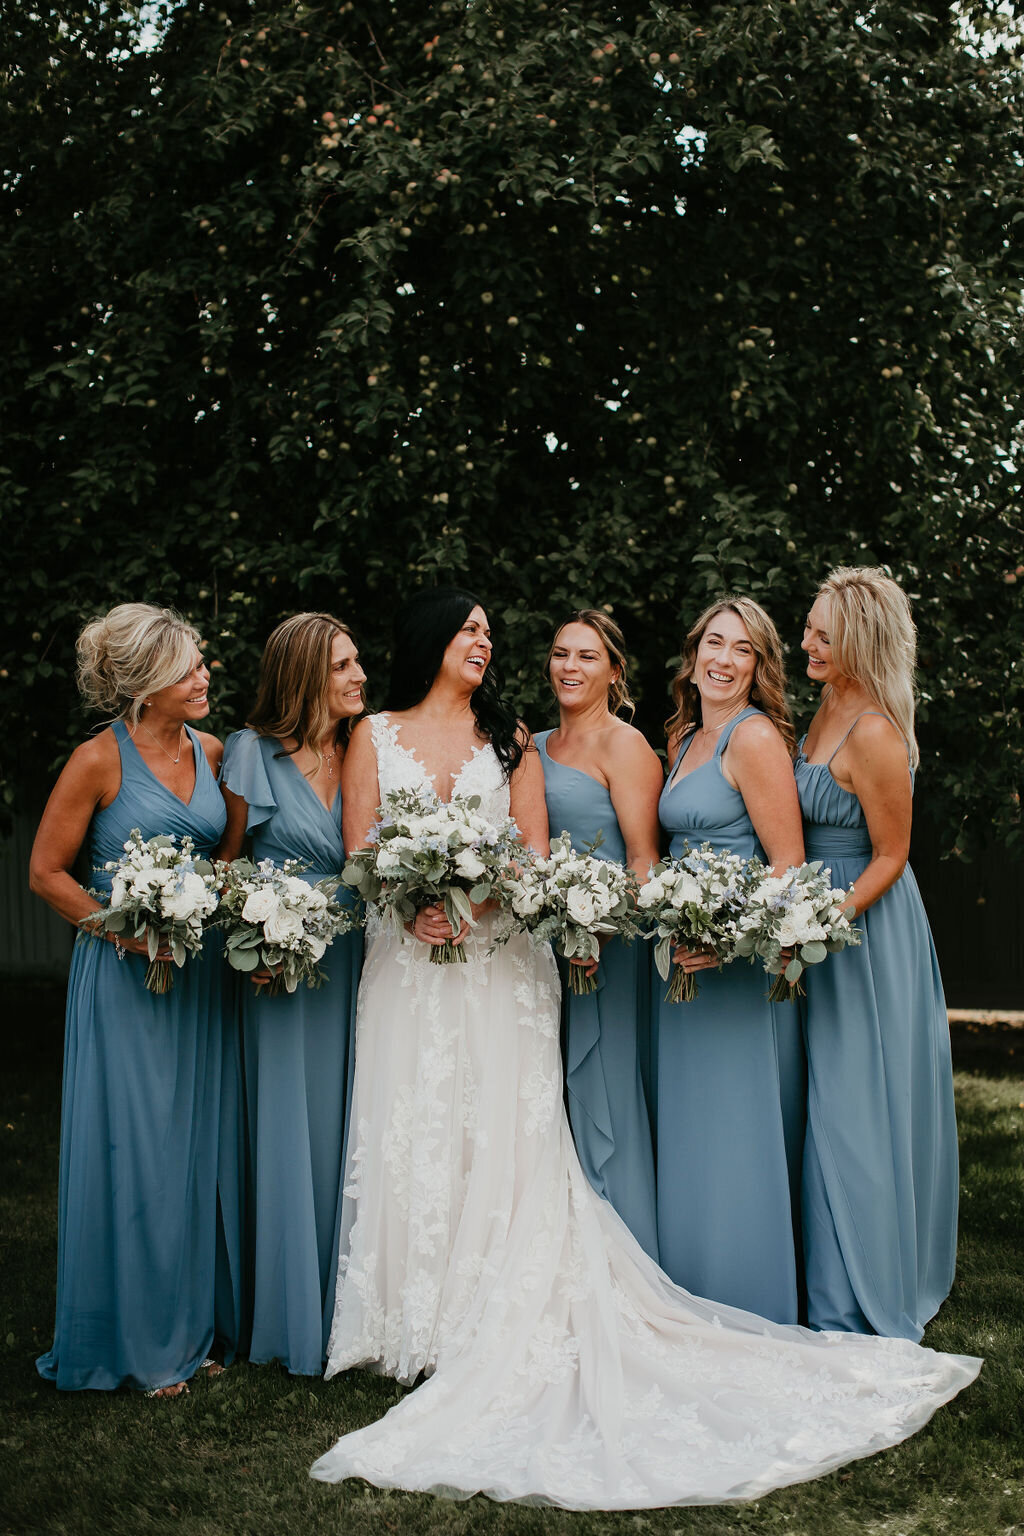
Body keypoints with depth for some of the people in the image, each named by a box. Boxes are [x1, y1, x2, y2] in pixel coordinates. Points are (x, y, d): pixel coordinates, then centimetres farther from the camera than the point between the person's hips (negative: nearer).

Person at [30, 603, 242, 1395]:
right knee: (132, 1149, 1)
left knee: (202, 1143, 10)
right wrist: (129, 934, -14)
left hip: (201, 973, 5)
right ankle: (136, 1337, 15)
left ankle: (197, 1321, 24)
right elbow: (46, 872, -6)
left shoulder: (212, 752, 5)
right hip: (126, 976, -5)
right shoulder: (100, 760, -10)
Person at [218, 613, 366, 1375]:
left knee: (350, 1126, 7)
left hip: (354, 960, 4)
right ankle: (295, 1317, 15)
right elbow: (225, 862, -1)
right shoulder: (255, 753, -4)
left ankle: (352, 1305, 18)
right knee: (291, 1126, 2)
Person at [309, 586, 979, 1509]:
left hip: (498, 961, 1)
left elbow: (534, 855, 4)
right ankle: (420, 1325, 6)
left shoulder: (508, 738, 12)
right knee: (412, 1134, -2)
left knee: (504, 1135, -5)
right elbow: (359, 849, 0)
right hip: (410, 961, 0)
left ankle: (502, 1322, 0)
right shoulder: (376, 736, 9)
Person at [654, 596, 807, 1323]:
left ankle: (751, 1312, 11)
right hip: (686, 958, 9)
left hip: (742, 962, -9)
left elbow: (790, 866, -16)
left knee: (736, 1136, -2)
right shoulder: (684, 740, 15)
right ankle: (697, 1305, 26)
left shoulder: (755, 738, -12)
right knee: (688, 1135, 14)